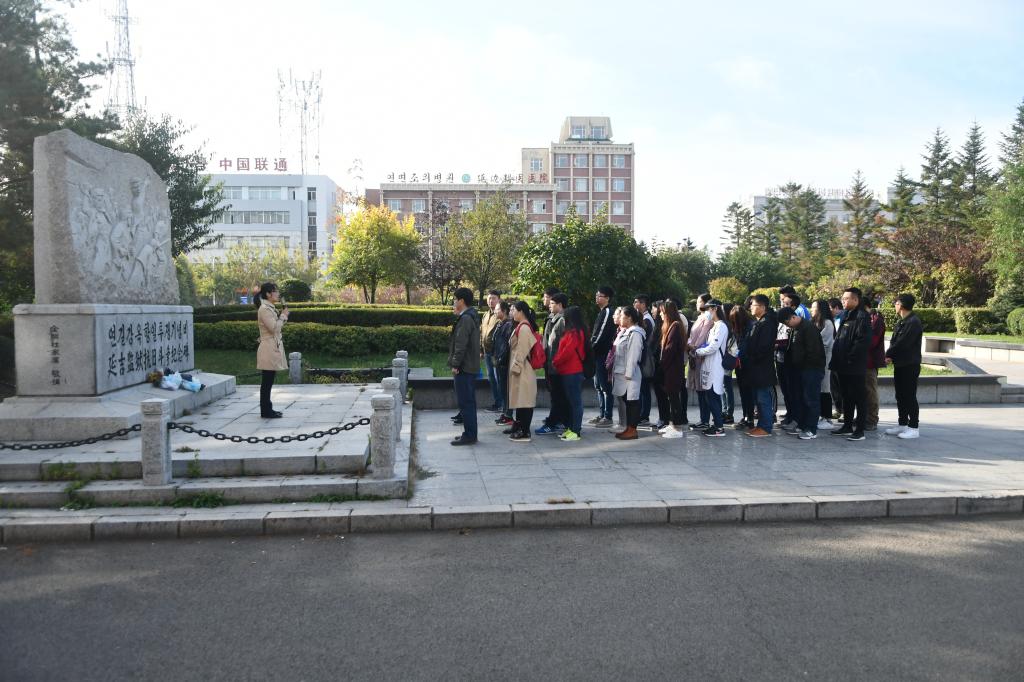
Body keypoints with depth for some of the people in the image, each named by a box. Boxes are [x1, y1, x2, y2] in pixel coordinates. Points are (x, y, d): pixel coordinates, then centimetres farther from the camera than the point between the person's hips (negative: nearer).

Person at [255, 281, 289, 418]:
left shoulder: (270, 308, 16)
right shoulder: (264, 309, -14)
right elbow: (273, 328, -20)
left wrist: (282, 316, 7)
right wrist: (283, 316, -8)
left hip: (273, 348, 10)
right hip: (269, 349, -10)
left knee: (268, 381, 13)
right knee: (267, 381, -5)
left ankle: (267, 409, 19)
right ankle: (266, 411, 0)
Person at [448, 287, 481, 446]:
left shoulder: (465, 319, -17)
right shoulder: (472, 317, 15)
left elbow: (461, 344, -21)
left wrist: (455, 365, -18)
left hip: (464, 367, -10)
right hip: (471, 367, 10)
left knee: (465, 402, -5)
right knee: (469, 402, 15)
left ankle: (469, 435, -1)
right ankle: (470, 433, 22)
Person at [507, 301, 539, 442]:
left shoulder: (524, 328, -16)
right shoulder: (522, 326, 15)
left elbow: (522, 350, -20)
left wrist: (515, 366, -17)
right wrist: (514, 366, 19)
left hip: (522, 370, -10)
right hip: (520, 368, 10)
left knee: (524, 399, -7)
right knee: (520, 398, 17)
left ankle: (525, 432, -4)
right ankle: (519, 426, 27)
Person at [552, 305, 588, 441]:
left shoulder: (575, 333, -15)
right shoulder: (572, 332, 15)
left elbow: (567, 351, -20)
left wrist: (555, 362, -8)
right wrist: (557, 362, 8)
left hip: (572, 372, -10)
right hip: (567, 371, 10)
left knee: (575, 401, -5)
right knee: (570, 400, 15)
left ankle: (576, 431, -2)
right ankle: (571, 427, 23)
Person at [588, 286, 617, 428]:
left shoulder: (608, 312, -12)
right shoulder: (602, 312, 18)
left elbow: (602, 334, -18)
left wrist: (592, 347, -11)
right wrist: (592, 346, 11)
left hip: (603, 354, -10)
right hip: (598, 354, 10)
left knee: (605, 386, -7)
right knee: (598, 385, 13)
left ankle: (607, 417, -4)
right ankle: (601, 415, 20)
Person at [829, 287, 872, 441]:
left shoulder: (862, 317, -13)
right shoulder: (846, 316, 16)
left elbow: (863, 341, -22)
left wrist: (850, 358, -20)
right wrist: (837, 359, 12)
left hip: (855, 367, -9)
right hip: (843, 366, 9)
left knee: (859, 397, -1)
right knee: (847, 396, 16)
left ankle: (859, 430, 3)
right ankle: (847, 426, 26)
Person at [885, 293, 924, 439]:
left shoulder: (914, 322, -15)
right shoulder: (900, 322, 14)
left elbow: (902, 343, -20)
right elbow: (894, 341, 10)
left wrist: (889, 354, -10)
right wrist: (890, 355, -7)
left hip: (910, 365, -9)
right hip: (899, 364, 9)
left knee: (910, 396, -5)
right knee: (900, 396, 13)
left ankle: (913, 428, 1)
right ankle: (902, 424, 21)